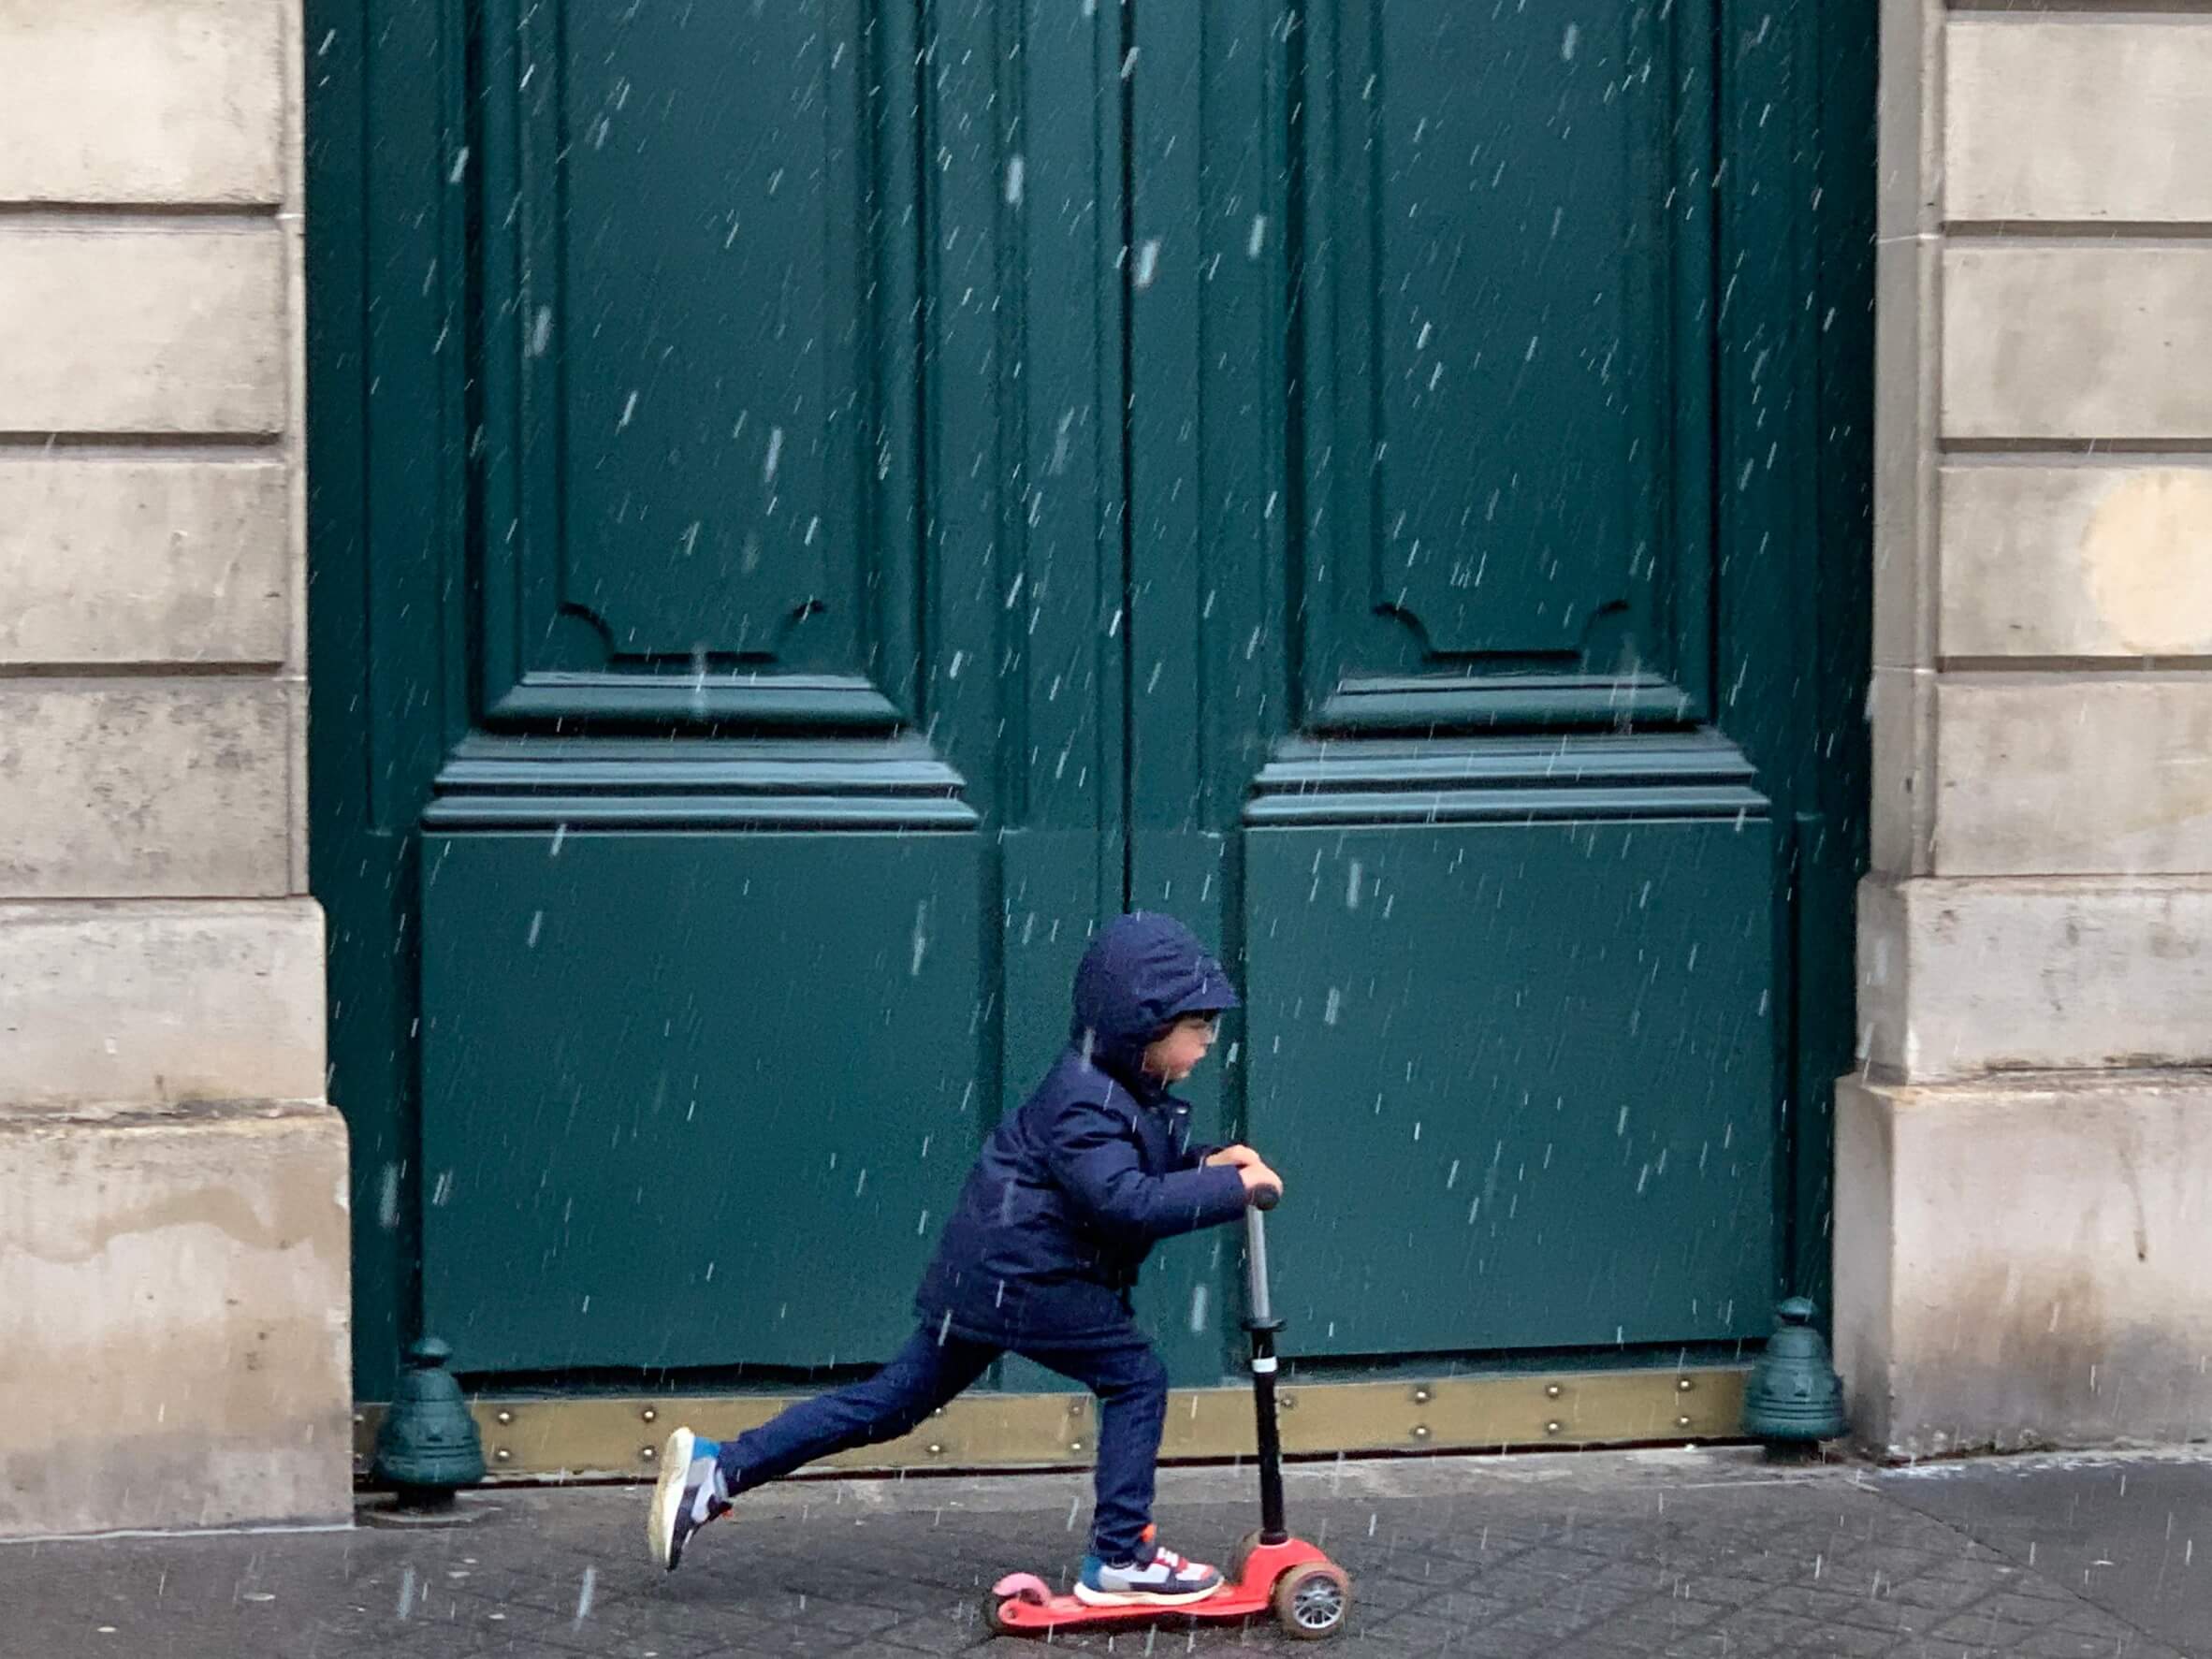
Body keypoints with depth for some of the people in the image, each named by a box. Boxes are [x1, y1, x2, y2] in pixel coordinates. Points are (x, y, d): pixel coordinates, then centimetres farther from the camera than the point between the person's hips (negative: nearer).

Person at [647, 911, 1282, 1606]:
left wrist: (1209, 1161, 5)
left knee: (895, 1399, 11)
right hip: (1022, 1279, -10)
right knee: (1135, 1378, -3)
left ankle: (716, 1470, 11)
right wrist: (1231, 1188, -28)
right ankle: (1120, 1560, 1)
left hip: (983, 1273, 10)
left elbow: (1146, 1161, 24)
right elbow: (1125, 1201, -32)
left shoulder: (1124, 1087, 10)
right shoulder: (1085, 1103, -21)